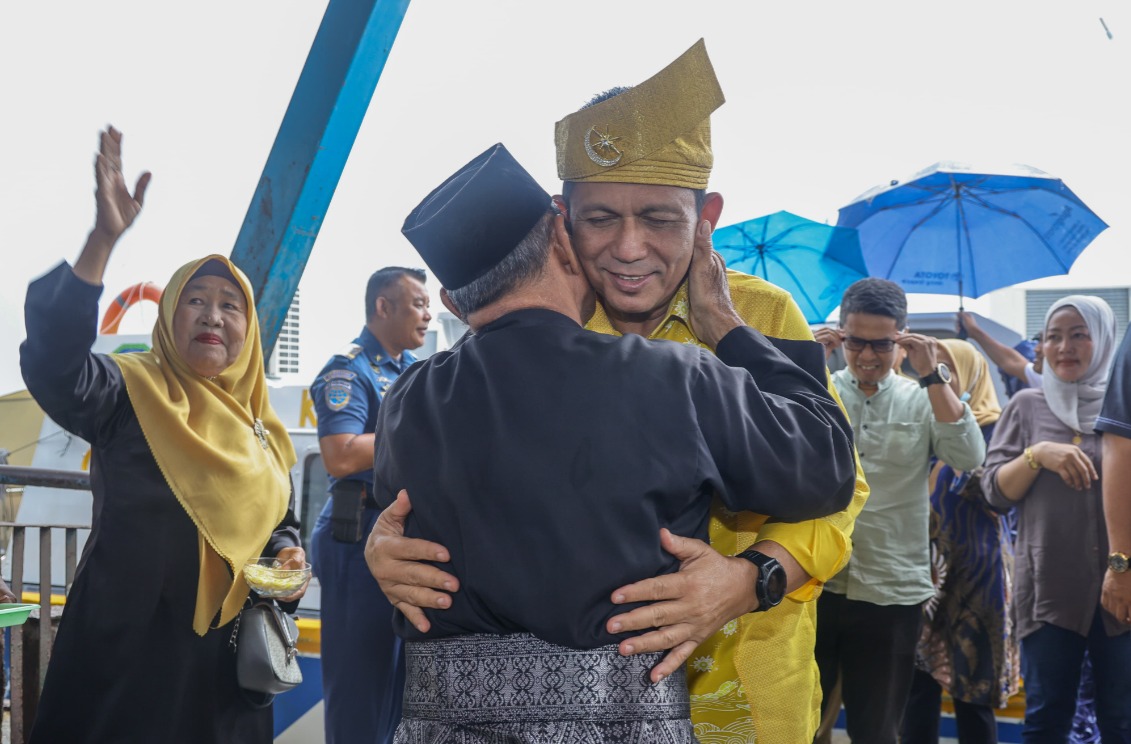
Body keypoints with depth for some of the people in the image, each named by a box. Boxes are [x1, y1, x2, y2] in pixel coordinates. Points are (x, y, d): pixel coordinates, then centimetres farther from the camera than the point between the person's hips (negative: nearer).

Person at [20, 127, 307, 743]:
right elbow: (53, 363, -26)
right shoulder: (130, 392, -5)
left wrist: (289, 556, -4)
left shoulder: (263, 430, 11)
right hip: (128, 646, -4)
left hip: (232, 652, 5)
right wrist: (103, 239, -34)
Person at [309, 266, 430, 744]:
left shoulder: (419, 371, 15)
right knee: (362, 674, 0)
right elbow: (341, 457, -21)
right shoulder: (348, 370, -8)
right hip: (364, 531, -8)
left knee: (407, 669, 15)